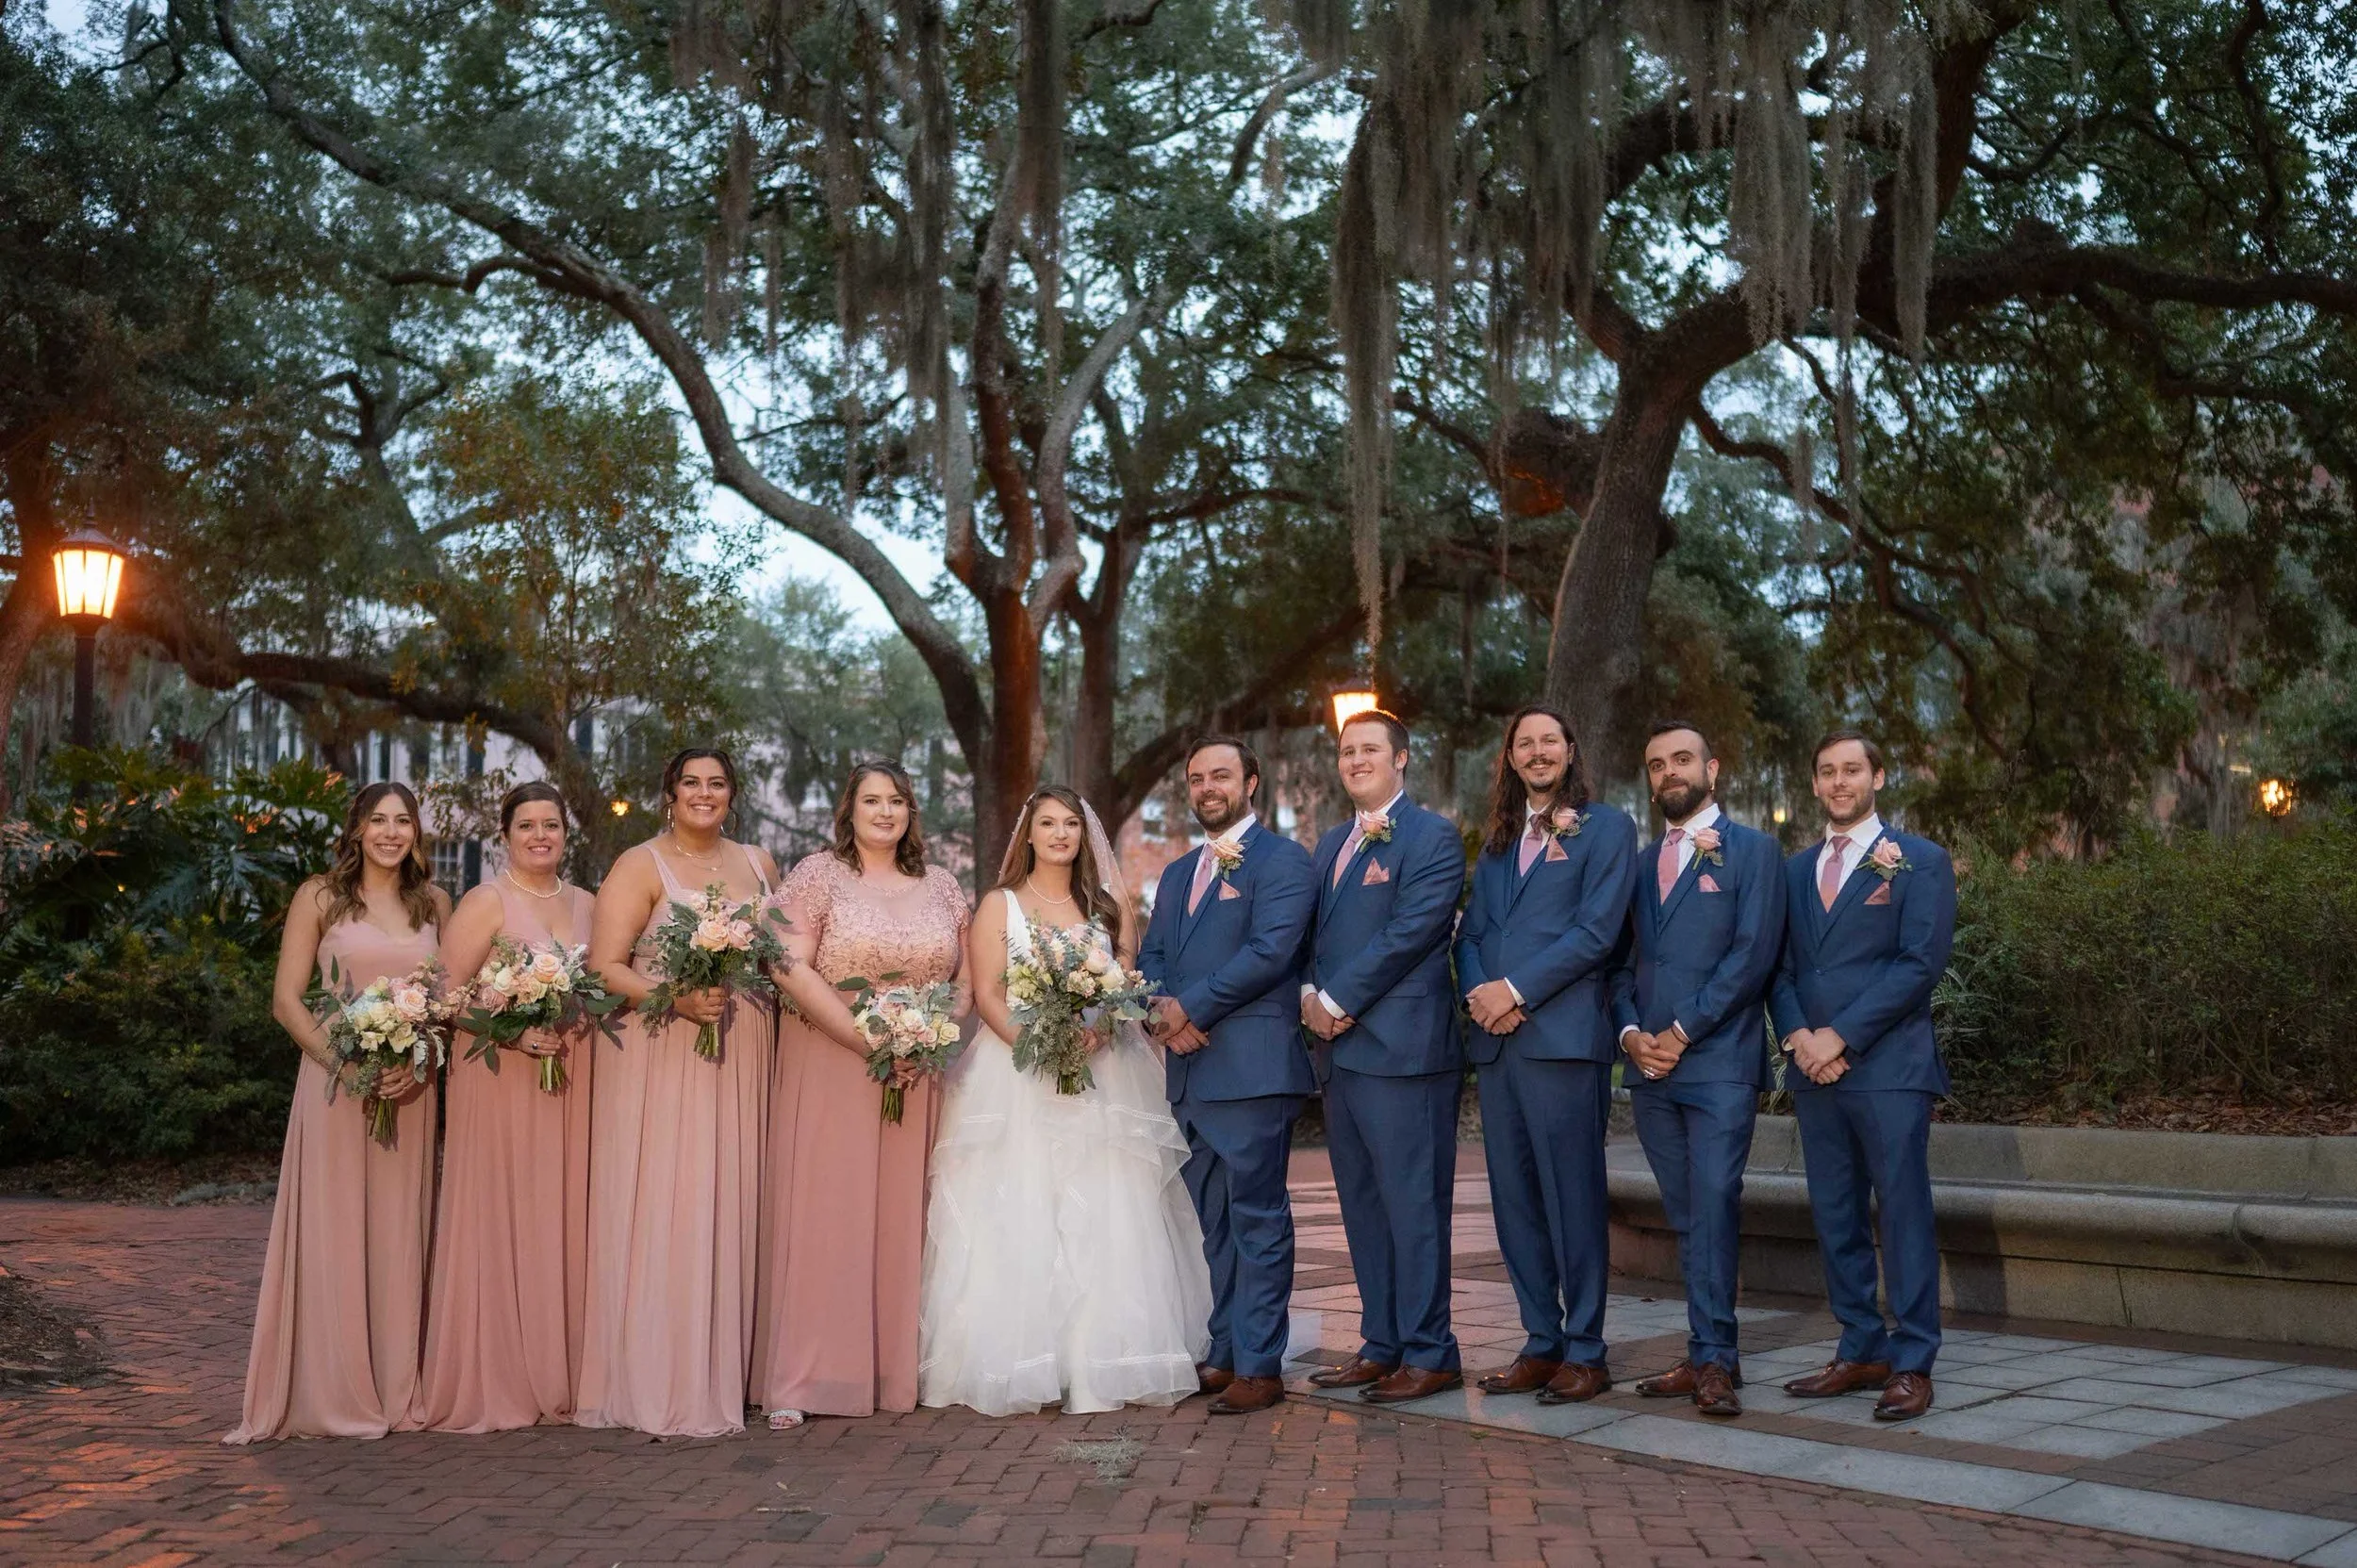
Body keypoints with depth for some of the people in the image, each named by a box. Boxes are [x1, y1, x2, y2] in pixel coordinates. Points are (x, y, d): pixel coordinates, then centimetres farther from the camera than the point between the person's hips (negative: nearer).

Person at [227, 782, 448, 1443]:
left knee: (399, 1234, 7)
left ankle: (396, 1392, 15)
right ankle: (330, 1395, 7)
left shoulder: (434, 902, 10)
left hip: (410, 1090, 3)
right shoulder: (320, 898, 1)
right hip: (335, 1085, -3)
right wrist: (343, 1064, -16)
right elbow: (287, 1000, -3)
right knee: (332, 1233, -2)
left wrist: (421, 1065, -7)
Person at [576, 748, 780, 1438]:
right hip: (660, 1058, -5)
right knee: (660, 1210, -6)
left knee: (728, 1210, 5)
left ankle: (717, 1376, 14)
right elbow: (604, 967, -9)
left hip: (740, 1061, 5)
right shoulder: (640, 866, -1)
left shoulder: (758, 864, 15)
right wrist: (680, 1000, -21)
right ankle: (662, 1389, 0)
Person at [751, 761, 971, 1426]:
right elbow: (792, 968, -10)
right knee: (822, 1213, -5)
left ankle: (898, 1369, 11)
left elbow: (966, 977, 13)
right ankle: (797, 1380, -2)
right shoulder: (817, 876, 0)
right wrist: (866, 1040, -17)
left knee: (903, 1216, 4)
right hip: (830, 1069, -3)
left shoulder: (942, 888, 12)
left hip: (917, 1074, 4)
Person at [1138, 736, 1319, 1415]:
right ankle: (1224, 1353, 20)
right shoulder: (1176, 874, 22)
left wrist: (1191, 1007, -13)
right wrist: (1162, 1009, -5)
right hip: (1191, 1071, 8)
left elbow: (1269, 950, -15)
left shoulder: (1281, 860, -3)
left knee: (1257, 1219, -4)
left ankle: (1259, 1365, 0)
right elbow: (1152, 957, 17)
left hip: (1252, 1069, -8)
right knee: (1215, 1224, 13)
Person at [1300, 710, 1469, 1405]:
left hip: (1403, 1050, -8)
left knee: (1413, 1206, -4)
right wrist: (1309, 997, -2)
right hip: (1341, 1049, 8)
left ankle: (1428, 1354, 4)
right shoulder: (1330, 844, 20)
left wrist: (1337, 1002, -14)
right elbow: (1310, 934, 18)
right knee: (1363, 1208, 12)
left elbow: (1409, 933, -15)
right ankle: (1382, 1345, 21)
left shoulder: (1433, 837, -5)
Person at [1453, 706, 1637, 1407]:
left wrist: (1517, 990, -12)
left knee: (1573, 1197, -3)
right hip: (1496, 1040, 6)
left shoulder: (1606, 826, 3)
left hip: (1563, 1035, -6)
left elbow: (1596, 929, -8)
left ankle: (1584, 1351, 6)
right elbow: (1471, 933, 16)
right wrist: (1476, 991, -5)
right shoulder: (1498, 841, 21)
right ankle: (1541, 1343, 17)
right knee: (1514, 1199, 8)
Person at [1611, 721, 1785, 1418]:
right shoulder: (1641, 863, 19)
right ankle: (1709, 1354, 13)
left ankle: (1713, 1359, -6)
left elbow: (1753, 954, -8)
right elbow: (1622, 961, 16)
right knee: (1686, 1217, 8)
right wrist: (1631, 1032, -2)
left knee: (1714, 1206, -11)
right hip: (1650, 1067, 5)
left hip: (1720, 1061, -5)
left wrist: (1681, 1032, -12)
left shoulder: (1752, 851, 2)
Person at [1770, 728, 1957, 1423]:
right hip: (1814, 1069, 5)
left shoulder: (1920, 862, 1)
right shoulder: (1796, 870, 16)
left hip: (1888, 1065, -5)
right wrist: (1796, 1033, -7)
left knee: (1904, 1214, -3)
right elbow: (1780, 966, 13)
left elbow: (1920, 963, -9)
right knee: (1835, 1217, 9)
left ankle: (1912, 1364, 3)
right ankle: (1861, 1351, 17)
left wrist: (1841, 1035, -14)